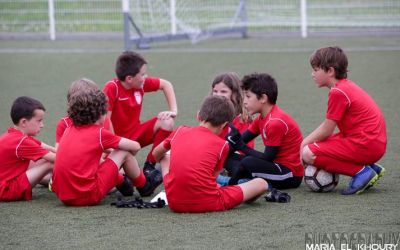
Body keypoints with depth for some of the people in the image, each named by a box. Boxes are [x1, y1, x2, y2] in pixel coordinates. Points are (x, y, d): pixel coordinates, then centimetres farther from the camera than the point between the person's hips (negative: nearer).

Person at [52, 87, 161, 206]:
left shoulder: (69, 130, 12)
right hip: (88, 196, -6)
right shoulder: (99, 133, -2)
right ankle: (144, 186, 30)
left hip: (63, 196, 6)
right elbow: (135, 146, 9)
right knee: (124, 152, 9)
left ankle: (121, 182, 46)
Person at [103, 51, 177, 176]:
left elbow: (166, 85, 10)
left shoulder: (142, 83, -5)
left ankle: (149, 166, -3)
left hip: (136, 133, 7)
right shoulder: (112, 88, -23)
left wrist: (173, 111, 0)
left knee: (167, 122, -14)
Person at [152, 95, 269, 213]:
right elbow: (214, 176, 8)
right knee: (261, 183, 9)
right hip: (208, 204, -4)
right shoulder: (222, 145, 1)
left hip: (174, 203, 4)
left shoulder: (180, 131, 10)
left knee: (166, 157, 32)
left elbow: (156, 154, 27)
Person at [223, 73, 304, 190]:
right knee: (228, 157, 6)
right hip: (277, 165, 10)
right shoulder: (262, 119, 11)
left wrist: (241, 146, -15)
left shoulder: (276, 122, -20)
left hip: (290, 175, -10)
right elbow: (242, 139, 7)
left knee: (247, 162, -34)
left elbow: (267, 158, -19)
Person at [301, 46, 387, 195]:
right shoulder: (346, 86, 15)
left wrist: (304, 145, 3)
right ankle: (369, 168, 12)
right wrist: (305, 142, 10)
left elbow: (326, 131, -11)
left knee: (309, 154, -12)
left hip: (365, 146, -10)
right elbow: (327, 126, 18)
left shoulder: (338, 92, -15)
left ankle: (360, 172, -11)